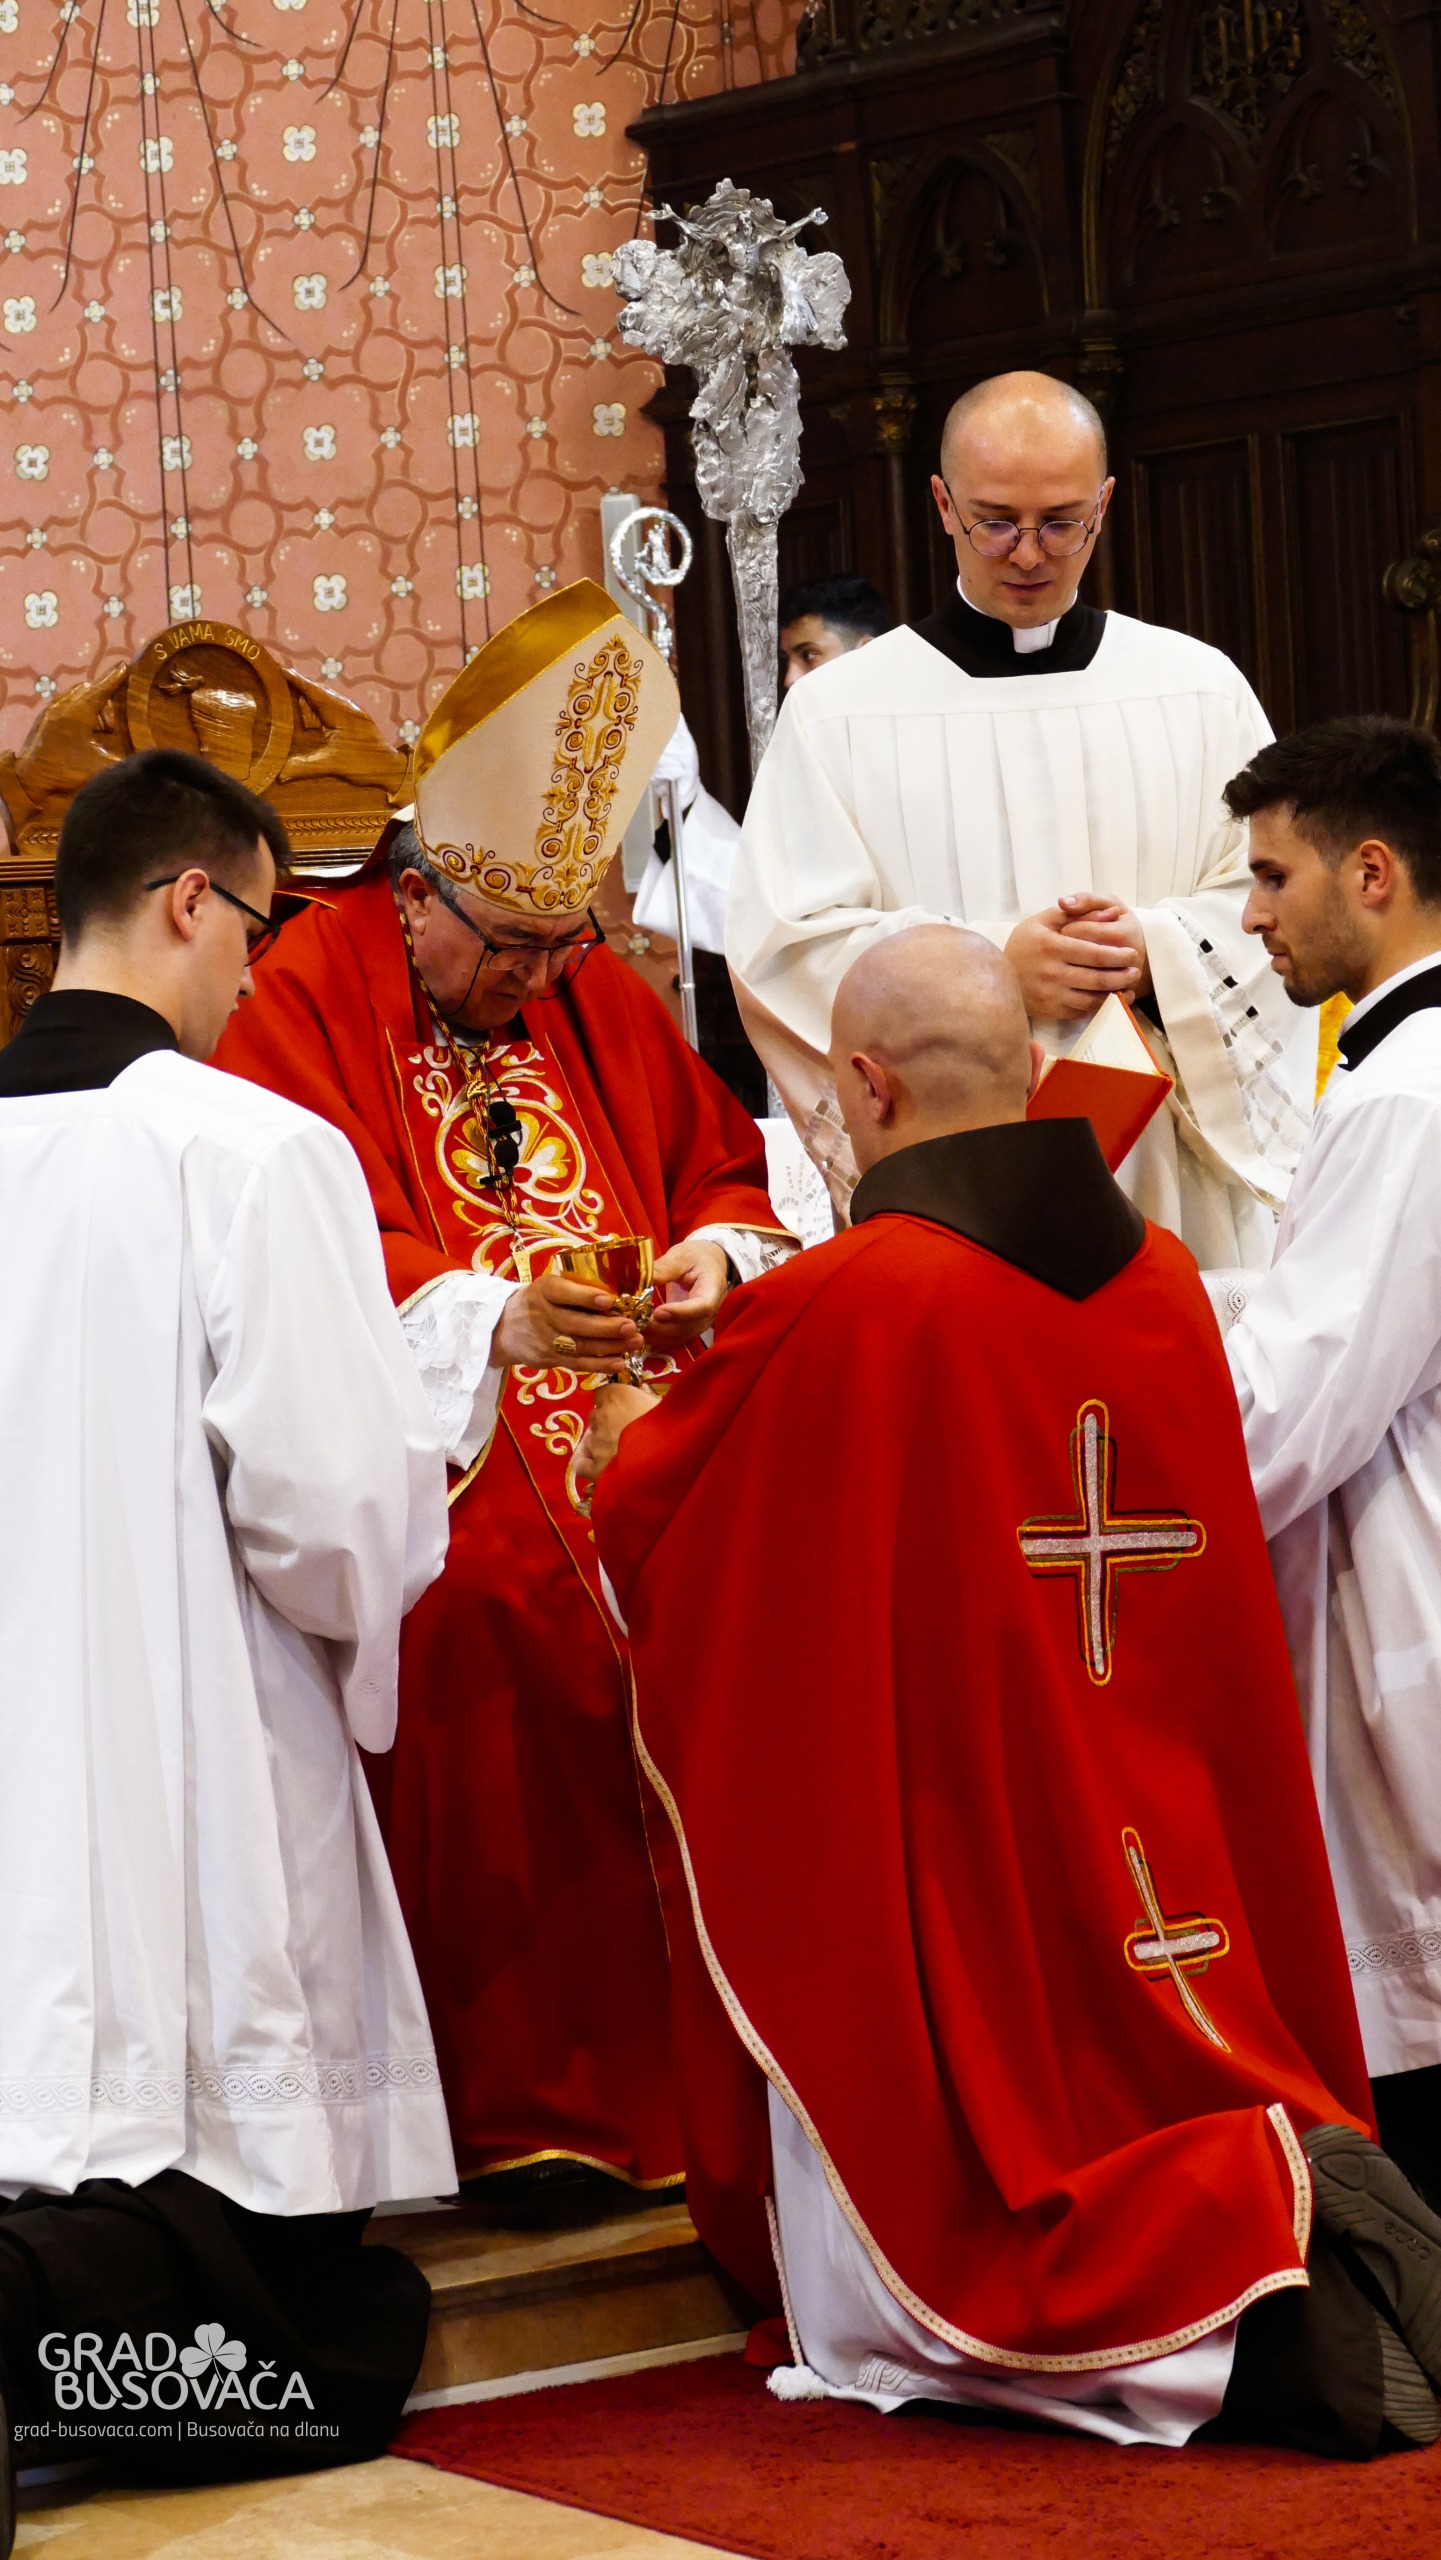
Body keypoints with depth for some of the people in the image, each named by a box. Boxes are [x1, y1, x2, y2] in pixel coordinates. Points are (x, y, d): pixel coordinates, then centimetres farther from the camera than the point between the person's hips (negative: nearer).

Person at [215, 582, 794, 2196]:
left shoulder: (597, 999, 16)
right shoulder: (312, 1002, -3)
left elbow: (724, 1164, 21)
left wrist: (717, 1255, -2)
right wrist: (494, 1320, -27)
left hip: (633, 1469, 5)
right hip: (448, 1487, -5)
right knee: (488, 1725, -17)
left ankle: (652, 2072, 6)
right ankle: (519, 2102, -4)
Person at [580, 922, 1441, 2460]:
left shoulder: (834, 1308, -17)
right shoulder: (1163, 1281, 1)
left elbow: (655, 1510, -2)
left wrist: (626, 1445, 24)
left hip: (937, 1915, -5)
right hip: (1176, 1917, 5)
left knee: (886, 2319, 2)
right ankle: (1280, 2201, -15)